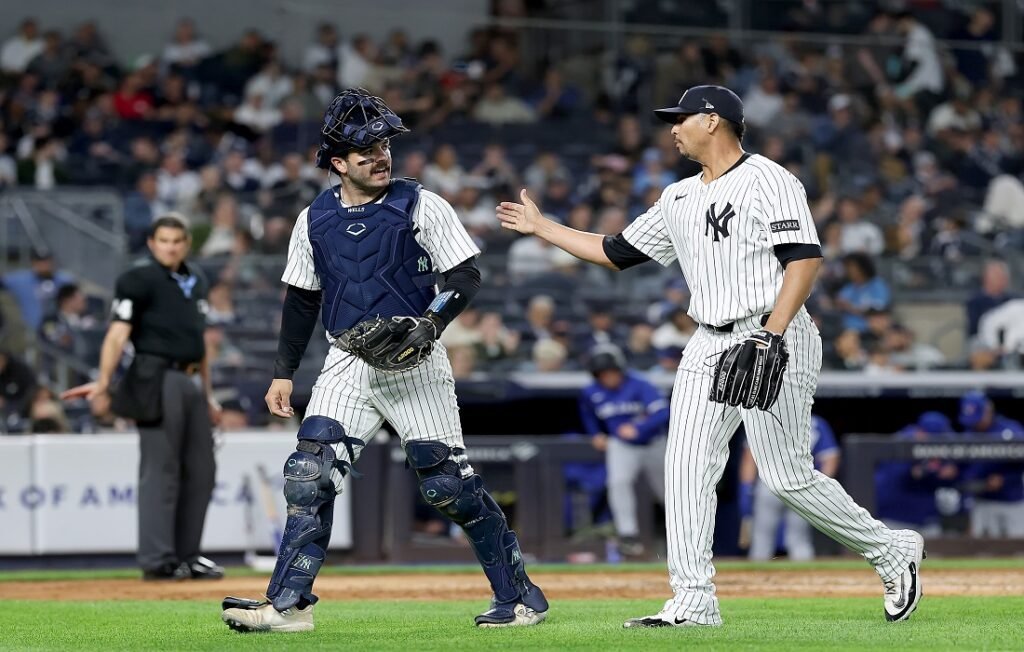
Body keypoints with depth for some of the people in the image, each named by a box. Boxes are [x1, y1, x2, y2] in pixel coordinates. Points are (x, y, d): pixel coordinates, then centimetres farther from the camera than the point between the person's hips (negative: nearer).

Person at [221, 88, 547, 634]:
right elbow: (301, 300, 17)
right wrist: (283, 373, 14)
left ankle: (518, 594, 7)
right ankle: (288, 604, -5)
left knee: (448, 483, -5)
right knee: (308, 476, -8)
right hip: (347, 367, 4)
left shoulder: (421, 207, -3)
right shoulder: (315, 219, 8)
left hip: (414, 364, -4)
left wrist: (431, 323, -21)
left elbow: (466, 276, -4)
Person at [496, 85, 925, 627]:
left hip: (773, 340, -8)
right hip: (708, 347, 8)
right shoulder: (678, 198, 18)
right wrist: (540, 227, 25)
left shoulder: (768, 180, -7)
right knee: (686, 468, -5)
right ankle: (693, 601, -5)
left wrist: (770, 337, -24)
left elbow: (805, 258, -16)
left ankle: (890, 551, 11)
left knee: (788, 477, -8)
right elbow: (616, 252, 26)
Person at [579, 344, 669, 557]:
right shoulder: (591, 393, -9)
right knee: (618, 481, -25)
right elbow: (588, 412, 16)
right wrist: (596, 434, 8)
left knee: (665, 491, 13)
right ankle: (628, 535, -21)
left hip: (653, 444, -2)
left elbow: (662, 413, -32)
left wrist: (638, 429, -43)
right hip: (621, 445, 2)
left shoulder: (639, 386, -24)